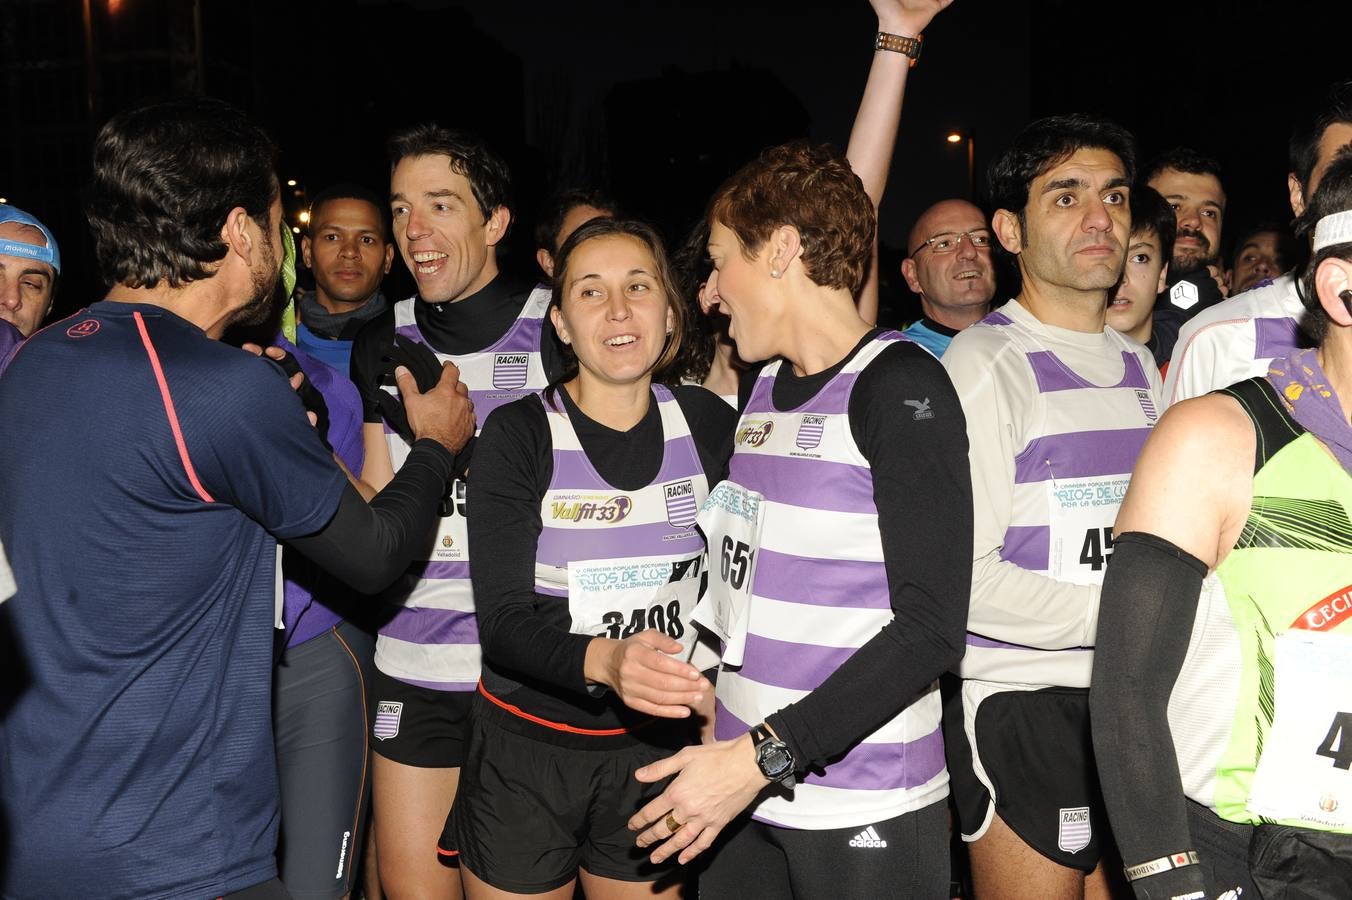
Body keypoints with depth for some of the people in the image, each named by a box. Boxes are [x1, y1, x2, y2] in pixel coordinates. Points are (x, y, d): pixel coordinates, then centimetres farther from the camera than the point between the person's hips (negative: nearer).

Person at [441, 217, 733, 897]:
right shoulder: (519, 434, -12)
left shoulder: (706, 423, -2)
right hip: (526, 754, -2)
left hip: (657, 747, 3)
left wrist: (709, 688, -4)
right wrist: (604, 660, -36)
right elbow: (503, 622, -19)